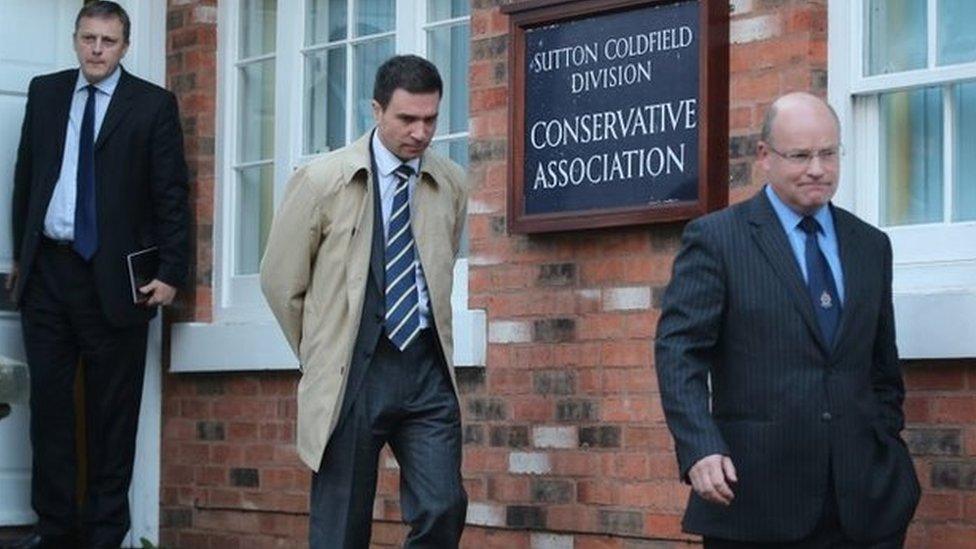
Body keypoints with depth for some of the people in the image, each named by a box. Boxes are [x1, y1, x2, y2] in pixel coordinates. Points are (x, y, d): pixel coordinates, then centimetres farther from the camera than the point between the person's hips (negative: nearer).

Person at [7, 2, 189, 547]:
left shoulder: (153, 105, -1)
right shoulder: (45, 93, 11)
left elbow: (172, 194, -3)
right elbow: (25, 177, 15)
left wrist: (171, 272, -8)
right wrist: (20, 255, 13)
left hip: (114, 276, -3)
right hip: (47, 270, 4)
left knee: (112, 411, 2)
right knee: (49, 400, 5)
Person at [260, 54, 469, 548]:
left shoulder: (451, 185, 6)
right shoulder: (322, 181, -4)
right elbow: (280, 281, 4)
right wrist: (323, 354, 10)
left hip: (427, 370, 3)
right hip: (351, 373, -3)